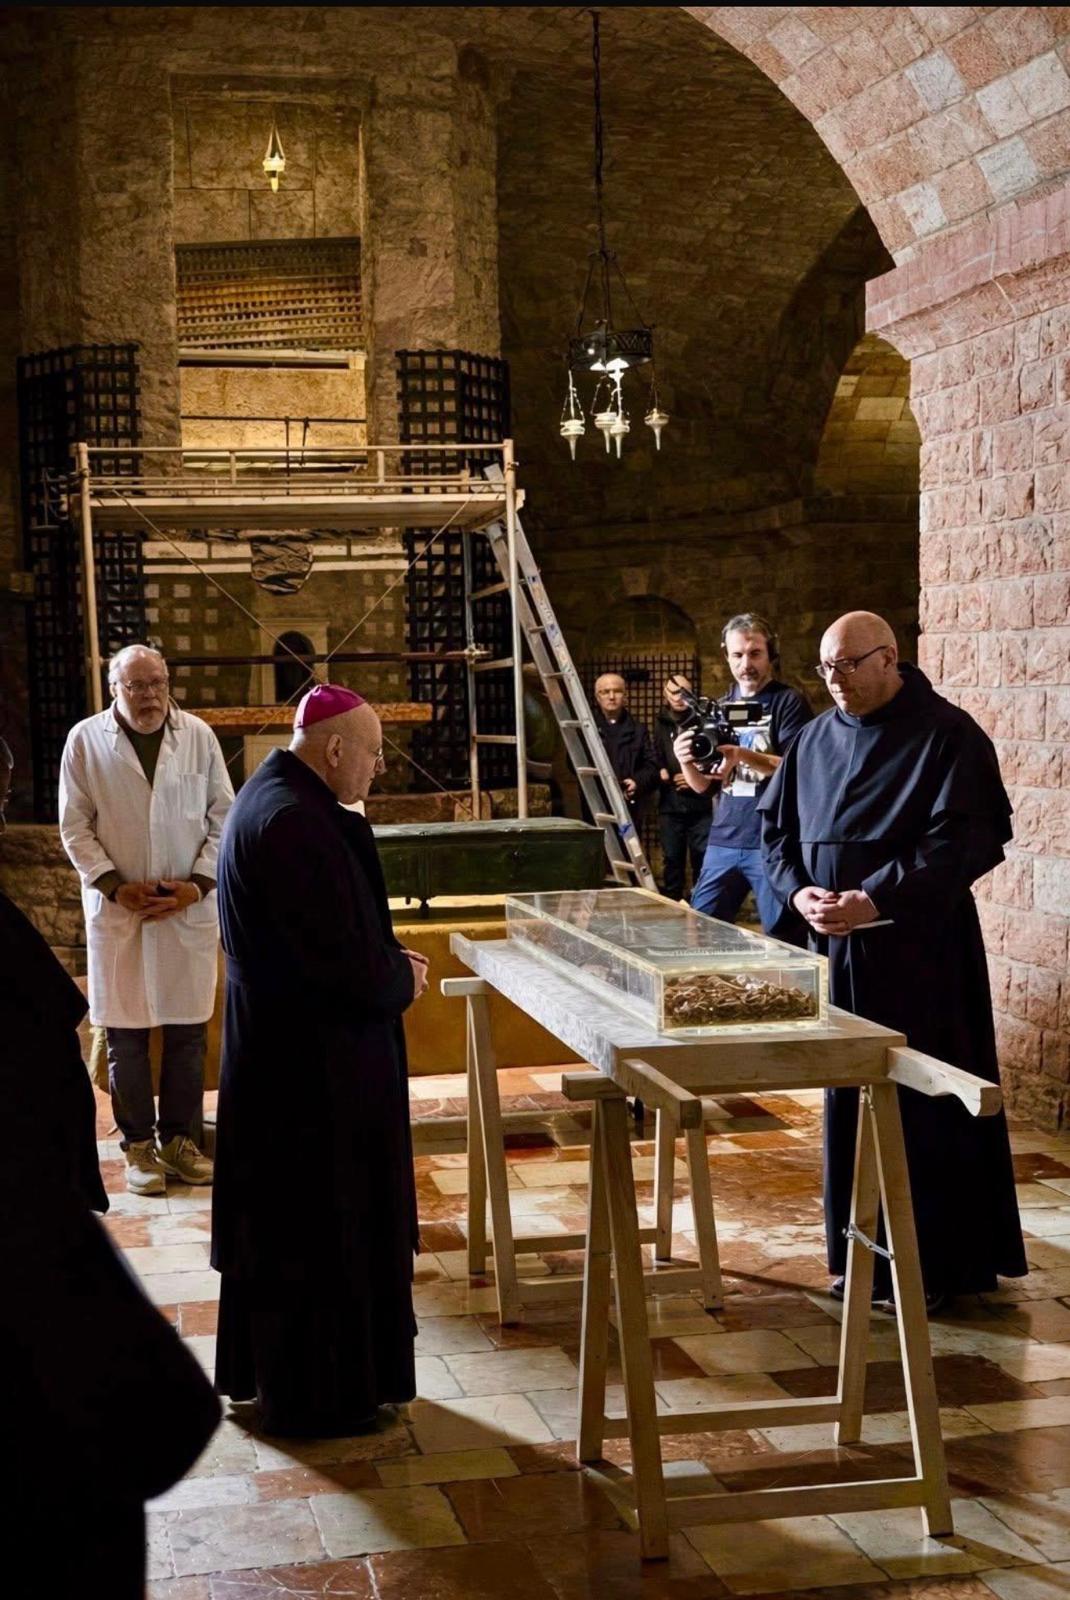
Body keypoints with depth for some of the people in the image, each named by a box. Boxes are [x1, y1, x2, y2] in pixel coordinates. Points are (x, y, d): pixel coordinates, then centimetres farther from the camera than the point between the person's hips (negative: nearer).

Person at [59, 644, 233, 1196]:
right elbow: (75, 825, -1)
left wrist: (199, 883, -7)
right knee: (125, 1034, 4)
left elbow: (223, 816, 3)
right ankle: (138, 1145, 15)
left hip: (189, 907, 1)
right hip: (117, 909, -1)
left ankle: (180, 1138, 19)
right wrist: (115, 886, -11)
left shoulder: (199, 736, 0)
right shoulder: (85, 740, -3)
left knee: (188, 1031, 6)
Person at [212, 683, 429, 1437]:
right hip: (313, 1058, -10)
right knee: (320, 1220, 3)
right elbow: (346, 960, -25)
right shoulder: (294, 822, -25)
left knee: (292, 1219, 20)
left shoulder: (280, 799, 8)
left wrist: (390, 957, 4)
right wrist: (404, 978, -7)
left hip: (289, 1045, 10)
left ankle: (281, 1371, 33)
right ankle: (317, 1395, 16)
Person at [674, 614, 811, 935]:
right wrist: (686, 762, -6)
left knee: (785, 942, -2)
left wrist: (744, 756, -26)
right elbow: (703, 786, 16)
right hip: (723, 841, 6)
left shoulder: (789, 702, -1)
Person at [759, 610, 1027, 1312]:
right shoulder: (817, 739, 11)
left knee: (923, 1103, -2)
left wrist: (878, 899, -22)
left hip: (921, 949, -6)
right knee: (849, 1100, 10)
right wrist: (800, 889, -5)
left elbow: (970, 838, -16)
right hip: (837, 946, 6)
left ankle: (936, 1262, 10)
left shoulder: (946, 735, -8)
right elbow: (777, 827, 15)